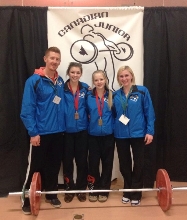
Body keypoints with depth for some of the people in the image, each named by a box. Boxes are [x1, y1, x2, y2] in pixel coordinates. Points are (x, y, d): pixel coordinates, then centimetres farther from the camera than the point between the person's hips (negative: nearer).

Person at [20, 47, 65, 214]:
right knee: (35, 167, 5)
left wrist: (62, 126, 7)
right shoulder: (34, 80, -11)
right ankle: (27, 199, 22)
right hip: (41, 132, -5)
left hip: (58, 132, 5)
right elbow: (27, 109, -13)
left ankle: (51, 194, 32)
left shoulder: (60, 81, 6)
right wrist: (33, 132, -16)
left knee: (54, 166, 15)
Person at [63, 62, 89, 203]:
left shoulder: (86, 88, 3)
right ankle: (69, 189, 24)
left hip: (82, 130, 2)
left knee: (82, 160, 9)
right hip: (67, 130, -1)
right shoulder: (62, 89, -4)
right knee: (67, 160, 8)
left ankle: (81, 189, 24)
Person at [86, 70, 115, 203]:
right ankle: (93, 189, 21)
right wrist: (91, 124, 3)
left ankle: (104, 190, 22)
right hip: (93, 135, 0)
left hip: (108, 135, 0)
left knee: (107, 162, 8)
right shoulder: (89, 97, -2)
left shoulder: (112, 96, -3)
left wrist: (113, 126, 0)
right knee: (93, 162, 5)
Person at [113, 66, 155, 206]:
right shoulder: (116, 95, 4)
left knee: (138, 164, 7)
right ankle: (127, 191, 29)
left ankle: (136, 194, 22)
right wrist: (113, 131, 6)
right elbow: (113, 114, 11)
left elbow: (149, 112, -5)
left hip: (138, 133, -3)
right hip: (121, 135, 3)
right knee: (124, 164, 12)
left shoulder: (142, 91, -5)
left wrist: (150, 131, -10)